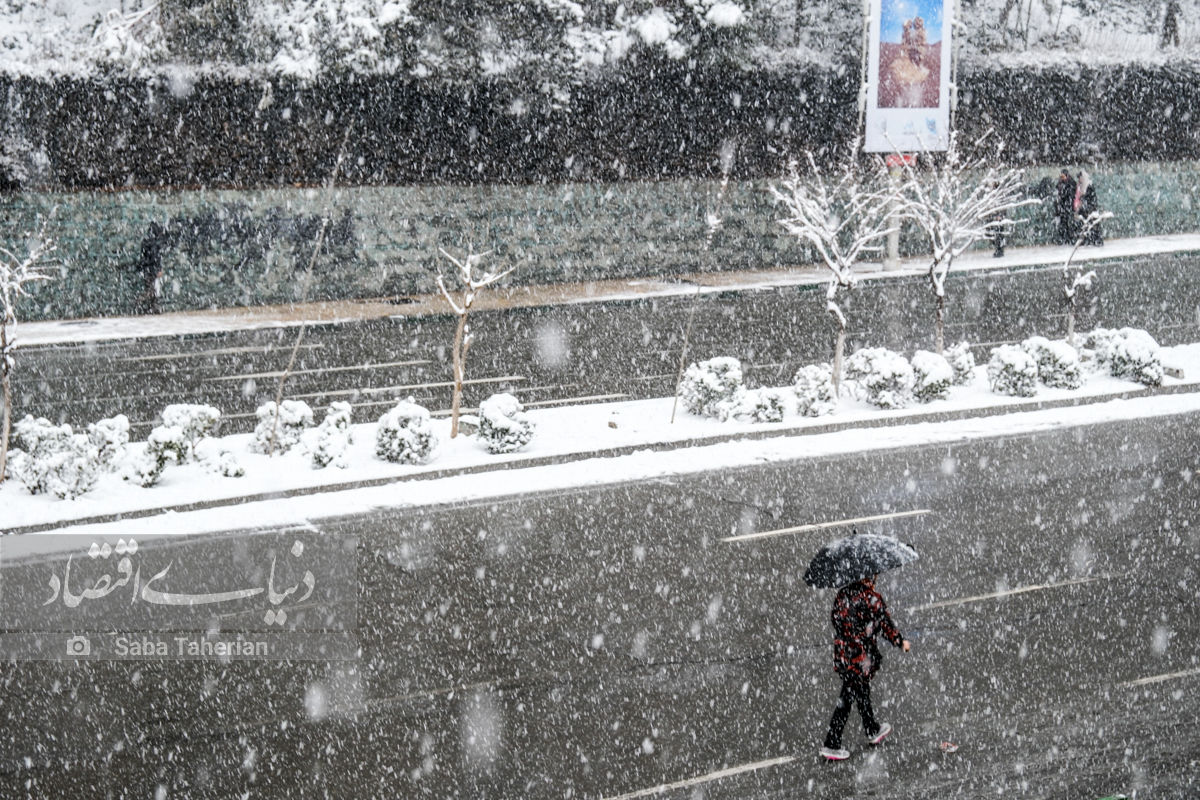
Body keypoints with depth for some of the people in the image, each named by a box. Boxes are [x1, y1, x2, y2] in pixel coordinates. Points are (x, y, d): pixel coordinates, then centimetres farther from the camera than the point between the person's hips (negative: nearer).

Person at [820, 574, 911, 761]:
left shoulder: (842, 595, -2)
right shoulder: (872, 599, -20)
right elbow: (886, 625, -12)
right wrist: (901, 642, 5)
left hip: (842, 653, 7)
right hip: (862, 659, -6)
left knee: (862, 692, 25)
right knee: (847, 699, 6)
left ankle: (872, 730, 42)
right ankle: (831, 745, 15)